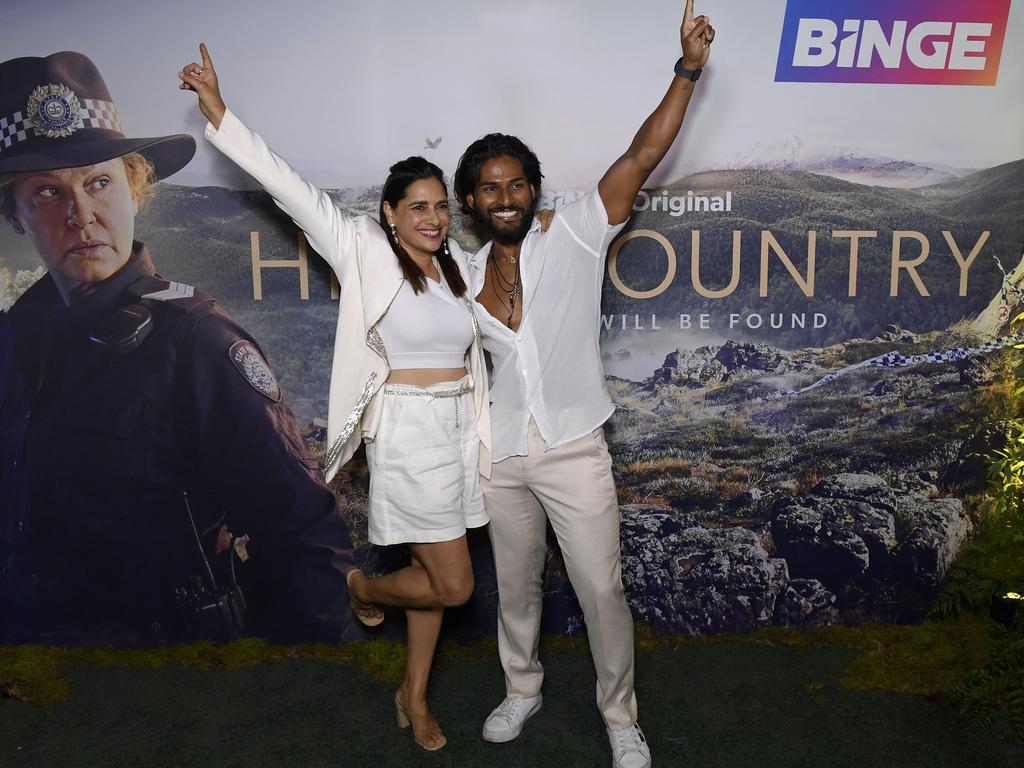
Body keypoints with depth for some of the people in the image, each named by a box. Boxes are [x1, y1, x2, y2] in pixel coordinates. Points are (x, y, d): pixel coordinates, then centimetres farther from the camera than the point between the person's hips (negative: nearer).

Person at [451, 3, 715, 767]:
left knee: (602, 589, 5)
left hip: (573, 452, -3)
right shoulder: (466, 277, 4)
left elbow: (642, 157, -14)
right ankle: (522, 690, 43)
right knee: (516, 586, 20)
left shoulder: (573, 237, -7)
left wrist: (688, 71, -22)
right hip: (501, 458, 4)